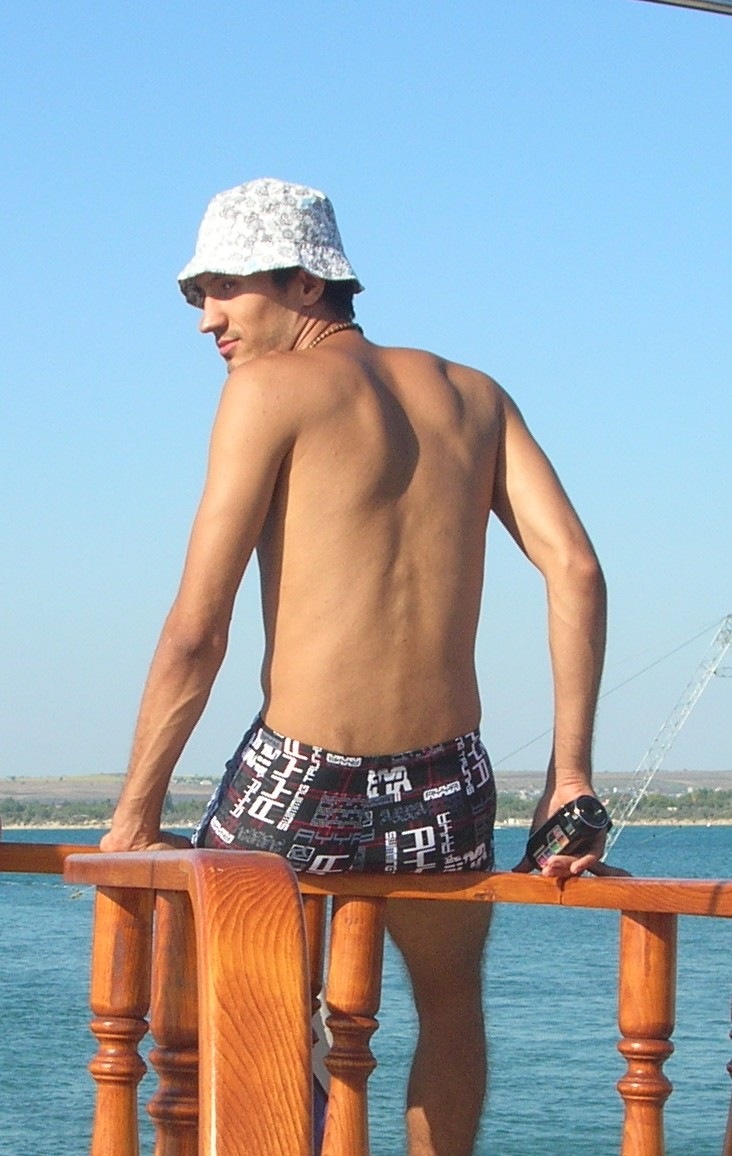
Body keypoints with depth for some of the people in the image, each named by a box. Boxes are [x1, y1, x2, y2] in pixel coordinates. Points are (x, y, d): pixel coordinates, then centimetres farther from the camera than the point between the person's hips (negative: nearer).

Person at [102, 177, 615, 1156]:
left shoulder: (272, 387, -2)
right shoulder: (472, 394, 13)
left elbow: (197, 634, -7)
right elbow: (575, 569, 2)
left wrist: (134, 815, 0)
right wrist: (571, 773, 3)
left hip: (299, 792, -4)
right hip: (446, 800, 5)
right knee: (451, 1002, 32)